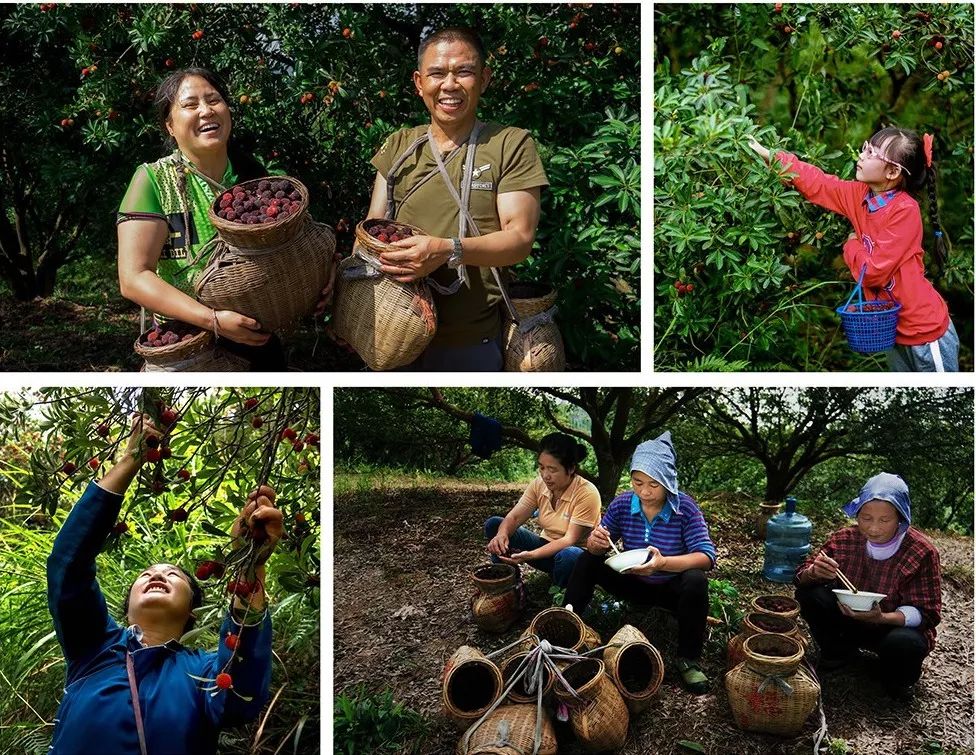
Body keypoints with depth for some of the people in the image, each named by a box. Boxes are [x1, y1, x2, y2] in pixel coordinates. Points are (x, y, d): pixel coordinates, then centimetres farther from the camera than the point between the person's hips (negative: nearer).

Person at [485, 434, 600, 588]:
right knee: (493, 525, -9)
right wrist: (502, 534, -35)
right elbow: (514, 517, -11)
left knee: (569, 555, -42)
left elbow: (570, 540, -27)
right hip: (548, 548, 5)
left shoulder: (587, 493, -24)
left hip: (578, 555, -5)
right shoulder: (539, 484, -8)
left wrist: (531, 555, -39)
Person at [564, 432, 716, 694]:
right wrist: (595, 543, -31)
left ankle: (688, 659, -15)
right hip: (633, 584, 3)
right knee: (587, 562, -15)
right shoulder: (621, 504, -14)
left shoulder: (684, 508, -22)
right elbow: (596, 549, -4)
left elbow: (707, 556, -27)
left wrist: (664, 563, -45)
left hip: (671, 588, -3)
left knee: (696, 582, -33)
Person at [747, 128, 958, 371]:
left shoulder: (906, 210, -24)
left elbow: (874, 271, -26)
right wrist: (768, 154, 5)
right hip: (891, 328, 8)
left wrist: (851, 245, -7)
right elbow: (817, 183, 7)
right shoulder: (861, 194, -3)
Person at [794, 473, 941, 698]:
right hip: (849, 620, 3)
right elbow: (802, 577, -8)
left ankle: (895, 677, 2)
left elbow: (926, 612, -18)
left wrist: (882, 618, -38)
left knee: (904, 644, -37)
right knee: (809, 594, -21)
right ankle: (838, 651, 7)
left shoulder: (922, 552, -19)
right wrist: (814, 573, -35)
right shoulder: (845, 539, -11)